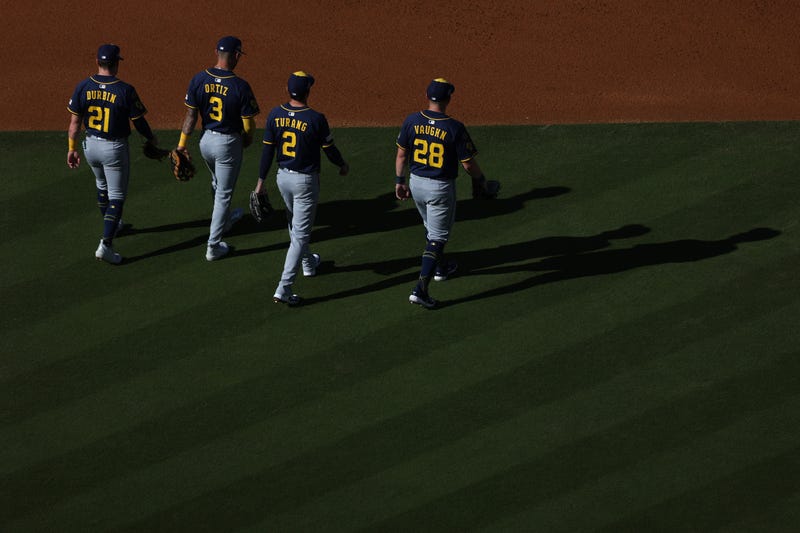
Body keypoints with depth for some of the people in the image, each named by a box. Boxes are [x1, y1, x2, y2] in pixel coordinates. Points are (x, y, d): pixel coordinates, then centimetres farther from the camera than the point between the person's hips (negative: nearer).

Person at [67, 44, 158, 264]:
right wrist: (151, 138, 11)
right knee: (116, 196, 4)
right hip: (115, 147, -4)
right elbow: (139, 122, -9)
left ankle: (111, 226, 48)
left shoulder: (83, 87, -9)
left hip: (91, 145, 4)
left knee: (102, 185, 29)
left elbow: (75, 122, -4)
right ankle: (106, 244, -8)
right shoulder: (125, 90, -18)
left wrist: (72, 149, 7)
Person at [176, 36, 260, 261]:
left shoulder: (199, 79, -10)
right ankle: (214, 246, 9)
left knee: (218, 184, 30)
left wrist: (182, 143, 1)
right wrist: (248, 138, 7)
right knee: (223, 193, 7)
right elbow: (248, 124, -15)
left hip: (206, 140, 5)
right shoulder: (240, 86, -21)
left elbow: (190, 114, -5)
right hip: (229, 143, -5)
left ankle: (226, 219, 55)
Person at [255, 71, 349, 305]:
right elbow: (329, 149, -8)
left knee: (295, 222, 29)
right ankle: (284, 289, -9)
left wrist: (261, 180, 5)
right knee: (300, 234, -2)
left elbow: (267, 150, -3)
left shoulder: (275, 115, -8)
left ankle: (308, 263, 52)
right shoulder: (316, 119, -20)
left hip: (283, 177, 5)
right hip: (306, 180, -5)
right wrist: (343, 165, 13)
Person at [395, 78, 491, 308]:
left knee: (431, 227, 29)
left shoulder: (412, 121, -9)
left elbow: (401, 154, 0)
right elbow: (468, 163, -13)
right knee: (437, 237, 3)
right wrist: (480, 180, 6)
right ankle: (420, 289, -7)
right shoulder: (455, 128, -20)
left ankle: (440, 267, 49)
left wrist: (400, 180, 13)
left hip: (416, 183, 5)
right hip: (440, 187, -5)